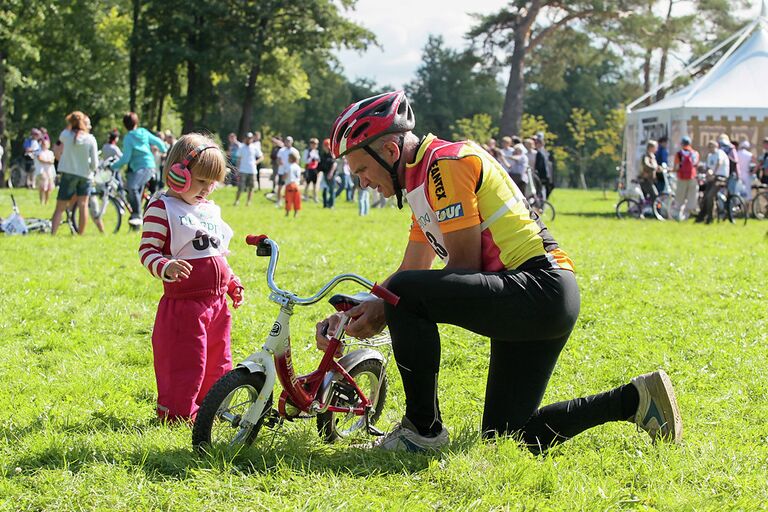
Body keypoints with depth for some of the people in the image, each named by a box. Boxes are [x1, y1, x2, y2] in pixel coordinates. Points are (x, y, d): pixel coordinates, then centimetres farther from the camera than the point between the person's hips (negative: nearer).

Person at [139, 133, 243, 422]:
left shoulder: (211, 210, 17)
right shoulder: (161, 208, -8)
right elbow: (147, 251, -15)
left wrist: (232, 283, 24)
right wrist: (166, 267, -33)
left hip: (217, 301, 8)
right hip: (183, 303, -8)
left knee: (217, 364, 14)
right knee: (185, 364, -4)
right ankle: (178, 414, 8)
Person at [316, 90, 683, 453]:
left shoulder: (445, 162, -10)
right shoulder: (423, 178, 21)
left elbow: (465, 264, -13)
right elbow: (412, 271, 24)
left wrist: (387, 310, -10)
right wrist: (349, 316, 14)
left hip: (539, 290, -11)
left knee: (403, 292, -23)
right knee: (507, 434, 10)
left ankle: (423, 428, -10)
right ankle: (636, 399, 13)